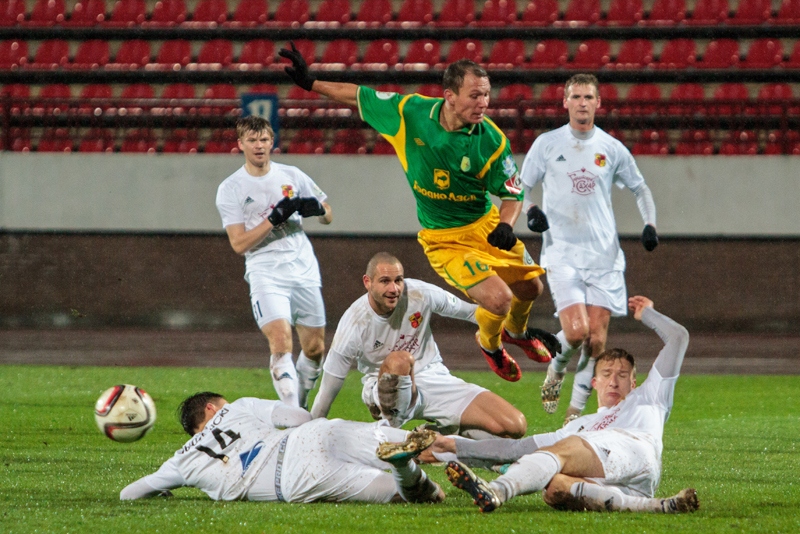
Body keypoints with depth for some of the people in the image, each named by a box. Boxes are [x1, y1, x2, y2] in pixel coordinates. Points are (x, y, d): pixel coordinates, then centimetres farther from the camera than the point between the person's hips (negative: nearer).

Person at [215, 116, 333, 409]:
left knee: (315, 347, 6)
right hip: (265, 273, -4)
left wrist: (316, 208, -6)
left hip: (305, 271, 4)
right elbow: (239, 243, -8)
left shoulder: (292, 175, 9)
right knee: (281, 341, -22)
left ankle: (300, 404, 29)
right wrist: (275, 218, -17)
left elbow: (328, 216, 17)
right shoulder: (230, 189, -1)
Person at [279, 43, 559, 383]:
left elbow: (512, 194, -7)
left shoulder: (492, 141, -18)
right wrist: (310, 83, 0)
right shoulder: (410, 112, -18)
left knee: (530, 287, 14)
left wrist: (505, 226, -26)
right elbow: (362, 97, 0)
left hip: (486, 225, 3)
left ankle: (517, 332, 52)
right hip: (443, 238, -3)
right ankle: (489, 344, 18)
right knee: (498, 299, -19)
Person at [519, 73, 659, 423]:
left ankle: (576, 412, 9)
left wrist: (649, 224, 4)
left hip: (604, 256, 2)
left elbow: (639, 187, 19)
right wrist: (530, 210, -9)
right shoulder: (547, 144, 3)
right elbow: (521, 186, 11)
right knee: (576, 331, -18)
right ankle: (555, 369, 16)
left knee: (597, 339, -4)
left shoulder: (612, 149, 6)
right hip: (562, 252, -2)